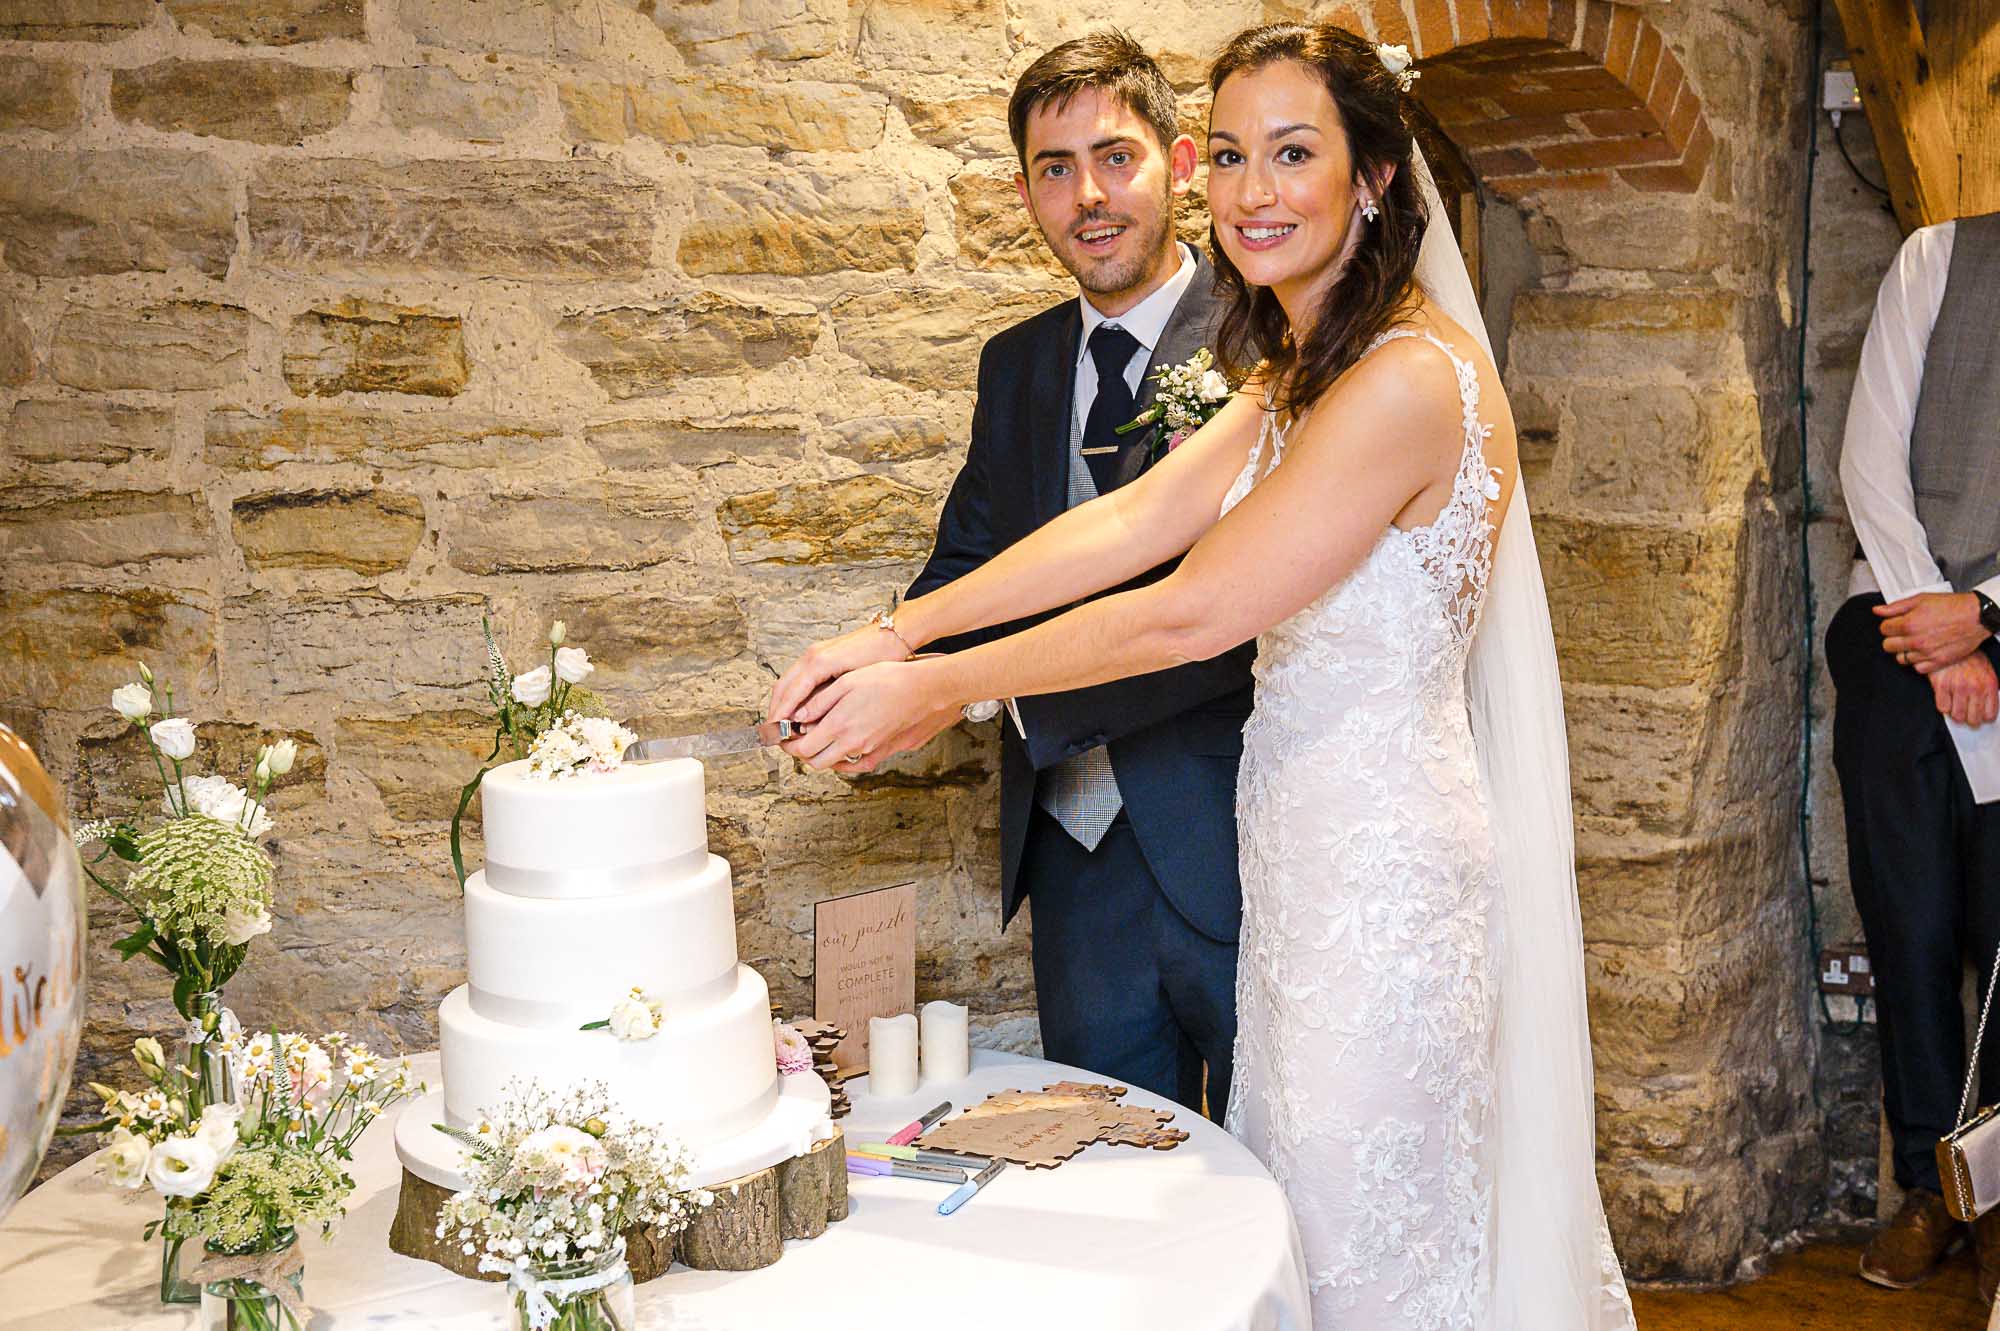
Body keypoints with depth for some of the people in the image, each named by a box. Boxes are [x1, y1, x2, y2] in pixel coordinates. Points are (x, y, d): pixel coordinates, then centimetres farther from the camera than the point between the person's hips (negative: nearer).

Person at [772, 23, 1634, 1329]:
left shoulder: (1408, 379, -22)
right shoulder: (1299, 370, 10)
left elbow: (1188, 613, -21)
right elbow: (1132, 520, 1)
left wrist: (942, 688, -12)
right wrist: (901, 632, -9)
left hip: (1383, 866, -9)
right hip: (1308, 845, 9)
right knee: (1299, 1212, 20)